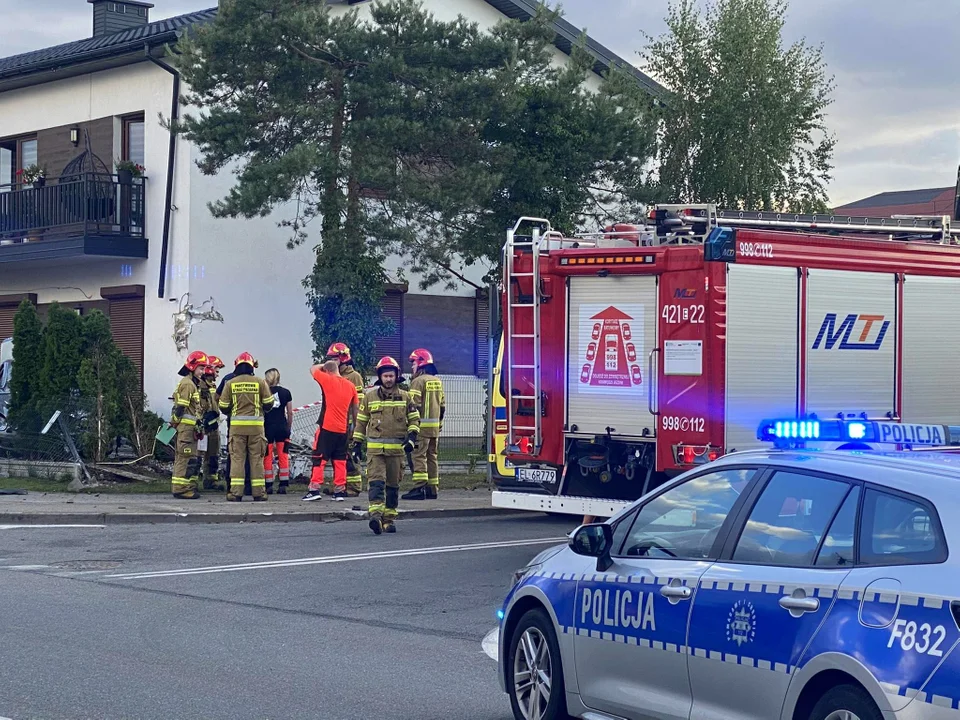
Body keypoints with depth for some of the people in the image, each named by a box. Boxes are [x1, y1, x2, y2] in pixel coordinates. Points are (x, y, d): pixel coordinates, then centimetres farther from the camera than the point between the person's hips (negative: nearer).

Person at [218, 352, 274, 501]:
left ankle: (236, 492, -3)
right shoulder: (260, 382, 0)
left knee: (237, 458, 2)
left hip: (237, 425, 0)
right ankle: (258, 493, 5)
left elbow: (223, 407, 3)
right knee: (256, 459, 5)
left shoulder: (230, 383, 0)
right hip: (256, 425, 0)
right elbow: (268, 404, 3)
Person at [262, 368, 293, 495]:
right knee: (283, 457, 6)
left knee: (267, 457, 4)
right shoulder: (285, 392, 2)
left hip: (268, 427, -2)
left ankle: (269, 486, 4)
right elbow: (290, 413, 5)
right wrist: (289, 428, 16)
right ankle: (283, 485, 4)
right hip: (282, 427, 2)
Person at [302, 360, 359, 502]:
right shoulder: (350, 385, 9)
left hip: (327, 427, -5)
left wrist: (324, 365, 25)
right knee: (340, 461, 10)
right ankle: (340, 491, 10)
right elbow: (355, 409, 16)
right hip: (343, 429, 5)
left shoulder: (328, 380, -7)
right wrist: (353, 426, 25)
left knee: (319, 459, -1)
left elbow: (313, 369, 10)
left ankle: (314, 490, -5)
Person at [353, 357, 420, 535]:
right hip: (374, 448, -2)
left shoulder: (405, 397, 7)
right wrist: (357, 443, 9)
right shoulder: (369, 396, 6)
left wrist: (412, 436, -5)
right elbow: (361, 421, 12)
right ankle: (376, 515, -28)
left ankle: (389, 519, 16)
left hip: (397, 448, 2)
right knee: (376, 481, -16)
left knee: (393, 485, 8)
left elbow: (414, 419, 12)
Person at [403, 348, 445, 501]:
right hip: (435, 427, 8)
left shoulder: (418, 381, -10)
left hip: (422, 425, -8)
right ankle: (433, 489, 13)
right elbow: (442, 405, 17)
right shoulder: (437, 381, 15)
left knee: (419, 457, -8)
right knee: (432, 457, 12)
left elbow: (414, 406, -16)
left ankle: (419, 488, -13)